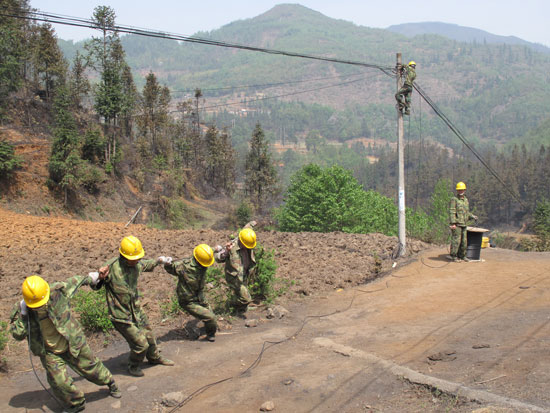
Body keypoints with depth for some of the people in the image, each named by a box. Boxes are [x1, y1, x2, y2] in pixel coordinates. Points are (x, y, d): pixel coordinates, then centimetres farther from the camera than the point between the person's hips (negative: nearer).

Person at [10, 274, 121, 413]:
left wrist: (90, 278, 16)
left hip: (73, 343, 0)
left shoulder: (58, 291, -22)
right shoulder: (21, 309, -18)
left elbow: (75, 281, -3)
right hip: (49, 352, 1)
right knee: (59, 382, -8)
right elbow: (17, 335, -17)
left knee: (91, 367, 13)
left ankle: (110, 383, 43)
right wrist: (22, 315, -30)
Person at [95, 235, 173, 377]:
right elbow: (95, 286, -21)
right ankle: (133, 366, 26)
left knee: (149, 336, 21)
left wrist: (159, 260, 17)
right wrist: (99, 277, -39)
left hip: (137, 311, 7)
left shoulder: (138, 264, -3)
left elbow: (148, 265, 22)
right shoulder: (111, 267, -25)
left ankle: (155, 357, 50)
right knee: (140, 344, -4)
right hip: (122, 316, -6)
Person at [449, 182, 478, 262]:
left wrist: (472, 216, 8)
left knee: (464, 242, 11)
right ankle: (454, 257, -1)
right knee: (456, 240, -8)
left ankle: (462, 256, 21)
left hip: (463, 224, 8)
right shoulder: (454, 199, -6)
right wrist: (453, 223, -21)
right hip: (456, 224, -8)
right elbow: (452, 212, -13)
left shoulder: (466, 200, 17)